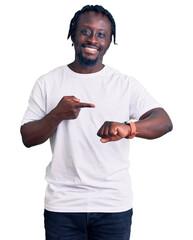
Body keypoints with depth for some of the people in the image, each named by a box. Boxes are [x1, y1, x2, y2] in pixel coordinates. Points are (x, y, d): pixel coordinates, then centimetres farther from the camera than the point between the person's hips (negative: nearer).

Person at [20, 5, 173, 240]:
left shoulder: (126, 84, 0)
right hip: (62, 205, 0)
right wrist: (57, 115, -17)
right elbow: (27, 138, 2)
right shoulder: (47, 83, 3)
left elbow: (164, 122, -12)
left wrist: (128, 128, -32)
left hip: (114, 205, 0)